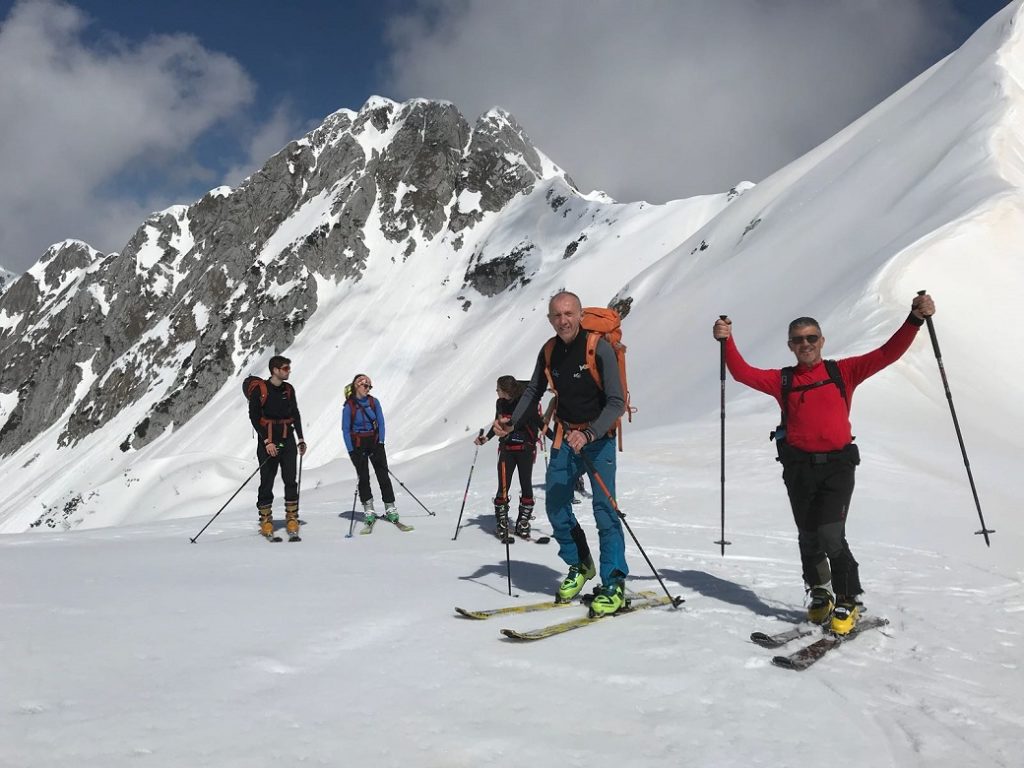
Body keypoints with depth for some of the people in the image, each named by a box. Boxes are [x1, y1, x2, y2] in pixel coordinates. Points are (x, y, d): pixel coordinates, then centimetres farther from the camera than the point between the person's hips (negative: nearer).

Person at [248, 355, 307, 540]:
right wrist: (266, 442, -14)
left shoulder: (289, 389, 8)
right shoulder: (259, 390, -7)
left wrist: (300, 439, 12)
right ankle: (266, 521, 11)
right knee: (267, 482, 2)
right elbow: (254, 417, -8)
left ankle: (292, 518, 6)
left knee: (290, 481, 0)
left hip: (287, 441, 4)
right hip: (268, 443, -4)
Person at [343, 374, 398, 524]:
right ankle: (368, 510, 12)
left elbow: (381, 423, 3)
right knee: (363, 477, 2)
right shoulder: (349, 406, -8)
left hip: (374, 441, 2)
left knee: (383, 475, -2)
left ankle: (390, 508, 2)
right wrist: (351, 451, -10)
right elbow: (345, 430, -6)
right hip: (358, 444, -2)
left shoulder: (374, 402, -1)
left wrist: (381, 442, -5)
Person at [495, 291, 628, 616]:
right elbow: (533, 392, 15)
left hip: (598, 437, -5)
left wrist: (590, 434, -31)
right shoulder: (549, 352, 0)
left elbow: (617, 402, -18)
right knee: (556, 506, 5)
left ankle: (614, 585, -2)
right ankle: (579, 565, 26)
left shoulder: (600, 349, -17)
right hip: (565, 436, 6)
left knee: (604, 509, -11)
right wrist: (511, 423, 1)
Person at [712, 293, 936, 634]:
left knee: (830, 535, -13)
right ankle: (820, 596, 33)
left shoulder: (843, 372, 7)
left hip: (838, 465, -2)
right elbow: (743, 373, 2)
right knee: (808, 537, 11)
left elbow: (887, 354, 1)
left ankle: (848, 602, 8)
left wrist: (914, 320, -10)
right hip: (799, 468, 2)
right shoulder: (782, 380, 10)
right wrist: (727, 341, -11)